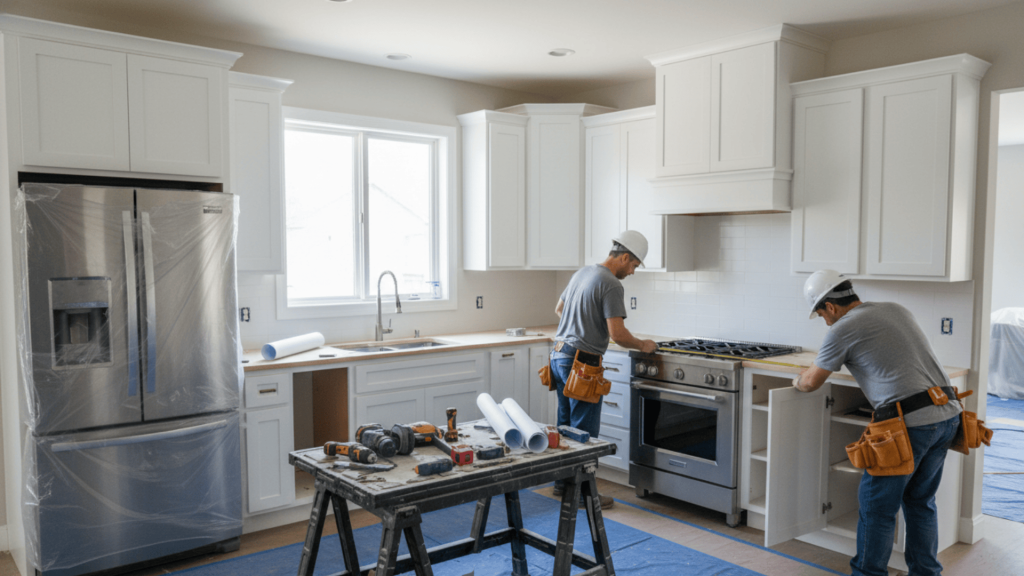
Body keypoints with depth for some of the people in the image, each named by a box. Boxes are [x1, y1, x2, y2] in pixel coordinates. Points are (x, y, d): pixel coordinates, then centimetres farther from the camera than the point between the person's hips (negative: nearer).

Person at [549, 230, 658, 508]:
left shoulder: (581, 273, 14)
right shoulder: (611, 285, -15)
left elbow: (559, 308, 26)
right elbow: (617, 334, -20)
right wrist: (643, 345, -3)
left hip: (558, 357, 10)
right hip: (582, 363, -9)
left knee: (566, 424, 17)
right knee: (585, 431, 0)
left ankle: (562, 482, 28)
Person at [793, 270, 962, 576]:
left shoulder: (842, 330, -5)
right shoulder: (897, 310, 16)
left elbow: (811, 383, 4)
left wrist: (797, 380, 26)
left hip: (910, 422, -8)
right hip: (948, 414, 8)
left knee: (876, 503, 7)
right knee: (920, 501, 21)